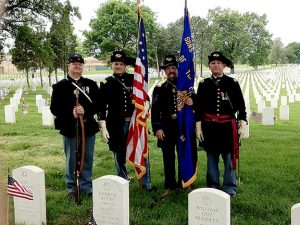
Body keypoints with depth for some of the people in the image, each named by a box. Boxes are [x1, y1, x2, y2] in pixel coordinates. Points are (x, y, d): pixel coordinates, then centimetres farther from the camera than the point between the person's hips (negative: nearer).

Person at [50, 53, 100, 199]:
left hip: (88, 128, 2)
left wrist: (86, 111, -16)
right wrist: (70, 114, -18)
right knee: (71, 159, 8)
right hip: (69, 129, -2)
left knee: (87, 159, 10)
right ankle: (71, 188, 21)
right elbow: (54, 108, -3)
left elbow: (98, 104, 2)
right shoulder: (60, 86, 2)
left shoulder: (91, 84, 8)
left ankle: (87, 187, 23)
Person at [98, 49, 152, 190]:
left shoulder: (133, 79, 6)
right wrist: (103, 128, -5)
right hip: (116, 125, -1)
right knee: (119, 157, 9)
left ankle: (147, 185, 17)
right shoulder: (106, 83, 1)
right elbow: (102, 107, -1)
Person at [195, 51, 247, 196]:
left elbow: (241, 105, 3)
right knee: (211, 157, 9)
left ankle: (230, 188, 17)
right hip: (209, 126, 1)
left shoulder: (232, 83, 2)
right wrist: (198, 126, 0)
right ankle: (213, 187, 21)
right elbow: (199, 107, 5)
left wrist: (242, 125, -3)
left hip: (228, 126, -1)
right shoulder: (203, 84, 5)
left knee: (229, 157, 4)